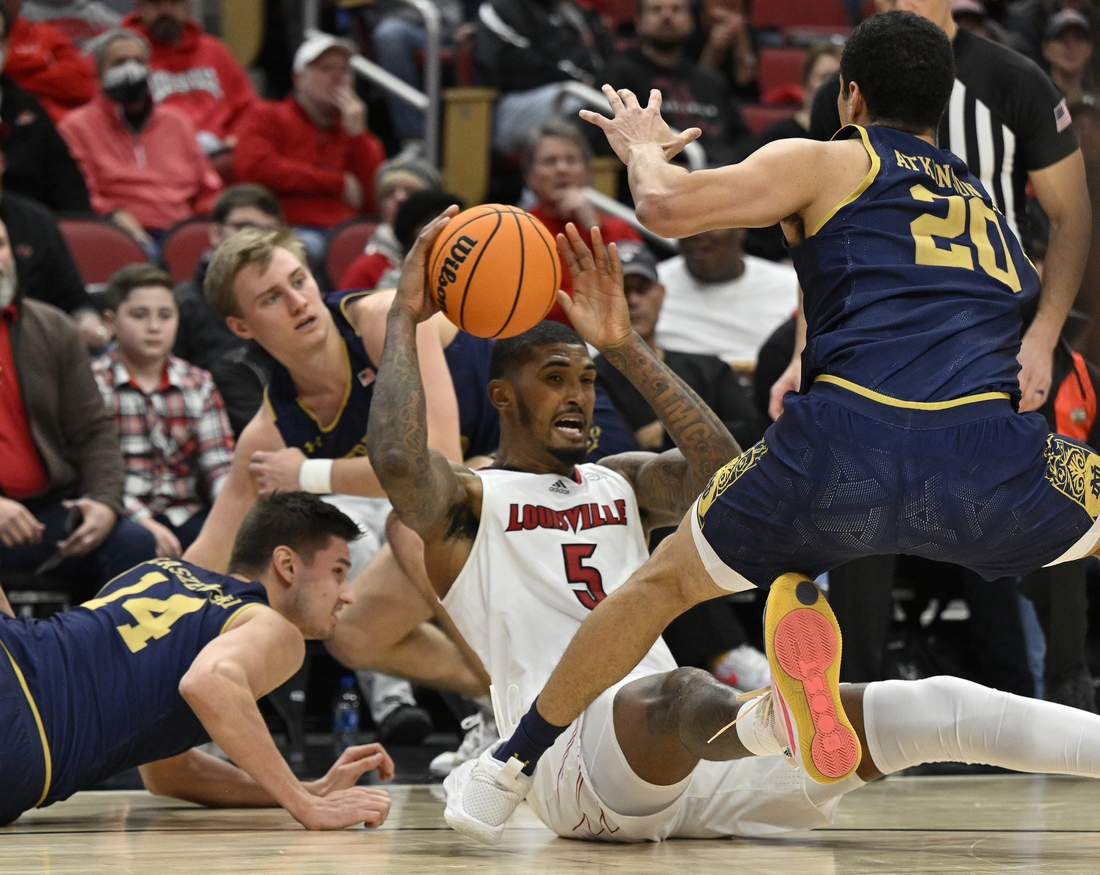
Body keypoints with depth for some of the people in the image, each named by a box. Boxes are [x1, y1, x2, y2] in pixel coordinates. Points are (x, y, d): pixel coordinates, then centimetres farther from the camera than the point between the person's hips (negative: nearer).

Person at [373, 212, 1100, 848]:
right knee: (679, 695, -43)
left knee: (933, 708, -11)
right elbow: (396, 458, -14)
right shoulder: (466, 503, 9)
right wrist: (404, 318, -4)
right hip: (576, 765, -7)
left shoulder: (619, 484, 28)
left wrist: (625, 347, 8)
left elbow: (720, 466, 8)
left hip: (696, 763, 7)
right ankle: (780, 715, -80)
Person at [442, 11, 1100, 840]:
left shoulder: (825, 164, 19)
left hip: (840, 454, -1)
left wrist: (643, 148, 29)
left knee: (664, 582, 24)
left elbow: (666, 205, 6)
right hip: (986, 459, 1)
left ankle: (510, 771, 34)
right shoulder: (991, 207, 33)